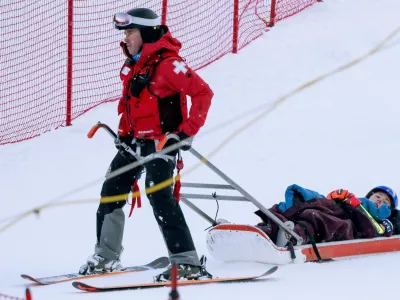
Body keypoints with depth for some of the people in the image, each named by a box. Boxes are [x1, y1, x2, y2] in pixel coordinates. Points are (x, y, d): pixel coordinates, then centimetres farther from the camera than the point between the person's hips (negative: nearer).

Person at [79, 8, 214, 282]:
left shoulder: (167, 64, -18)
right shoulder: (133, 65, 10)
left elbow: (203, 92, -20)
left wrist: (188, 131, -21)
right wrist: (124, 133, 15)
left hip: (162, 141, -9)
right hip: (135, 141, 9)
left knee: (159, 196, -20)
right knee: (111, 192, 11)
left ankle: (187, 262, -19)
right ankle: (106, 257, 25)